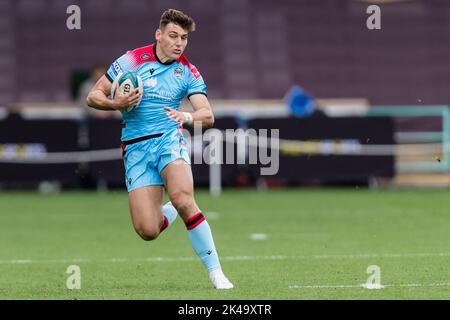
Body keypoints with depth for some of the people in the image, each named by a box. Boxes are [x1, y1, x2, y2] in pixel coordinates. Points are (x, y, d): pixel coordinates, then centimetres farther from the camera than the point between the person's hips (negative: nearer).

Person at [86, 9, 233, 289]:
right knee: (147, 231, -12)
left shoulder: (188, 72, 5)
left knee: (183, 200, -31)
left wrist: (187, 116, -27)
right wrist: (116, 104, -15)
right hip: (135, 148, 0)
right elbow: (94, 96, 6)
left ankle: (216, 273, -23)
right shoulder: (132, 61, 2)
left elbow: (208, 116, -5)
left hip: (169, 139, 0)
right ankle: (169, 213, 27)